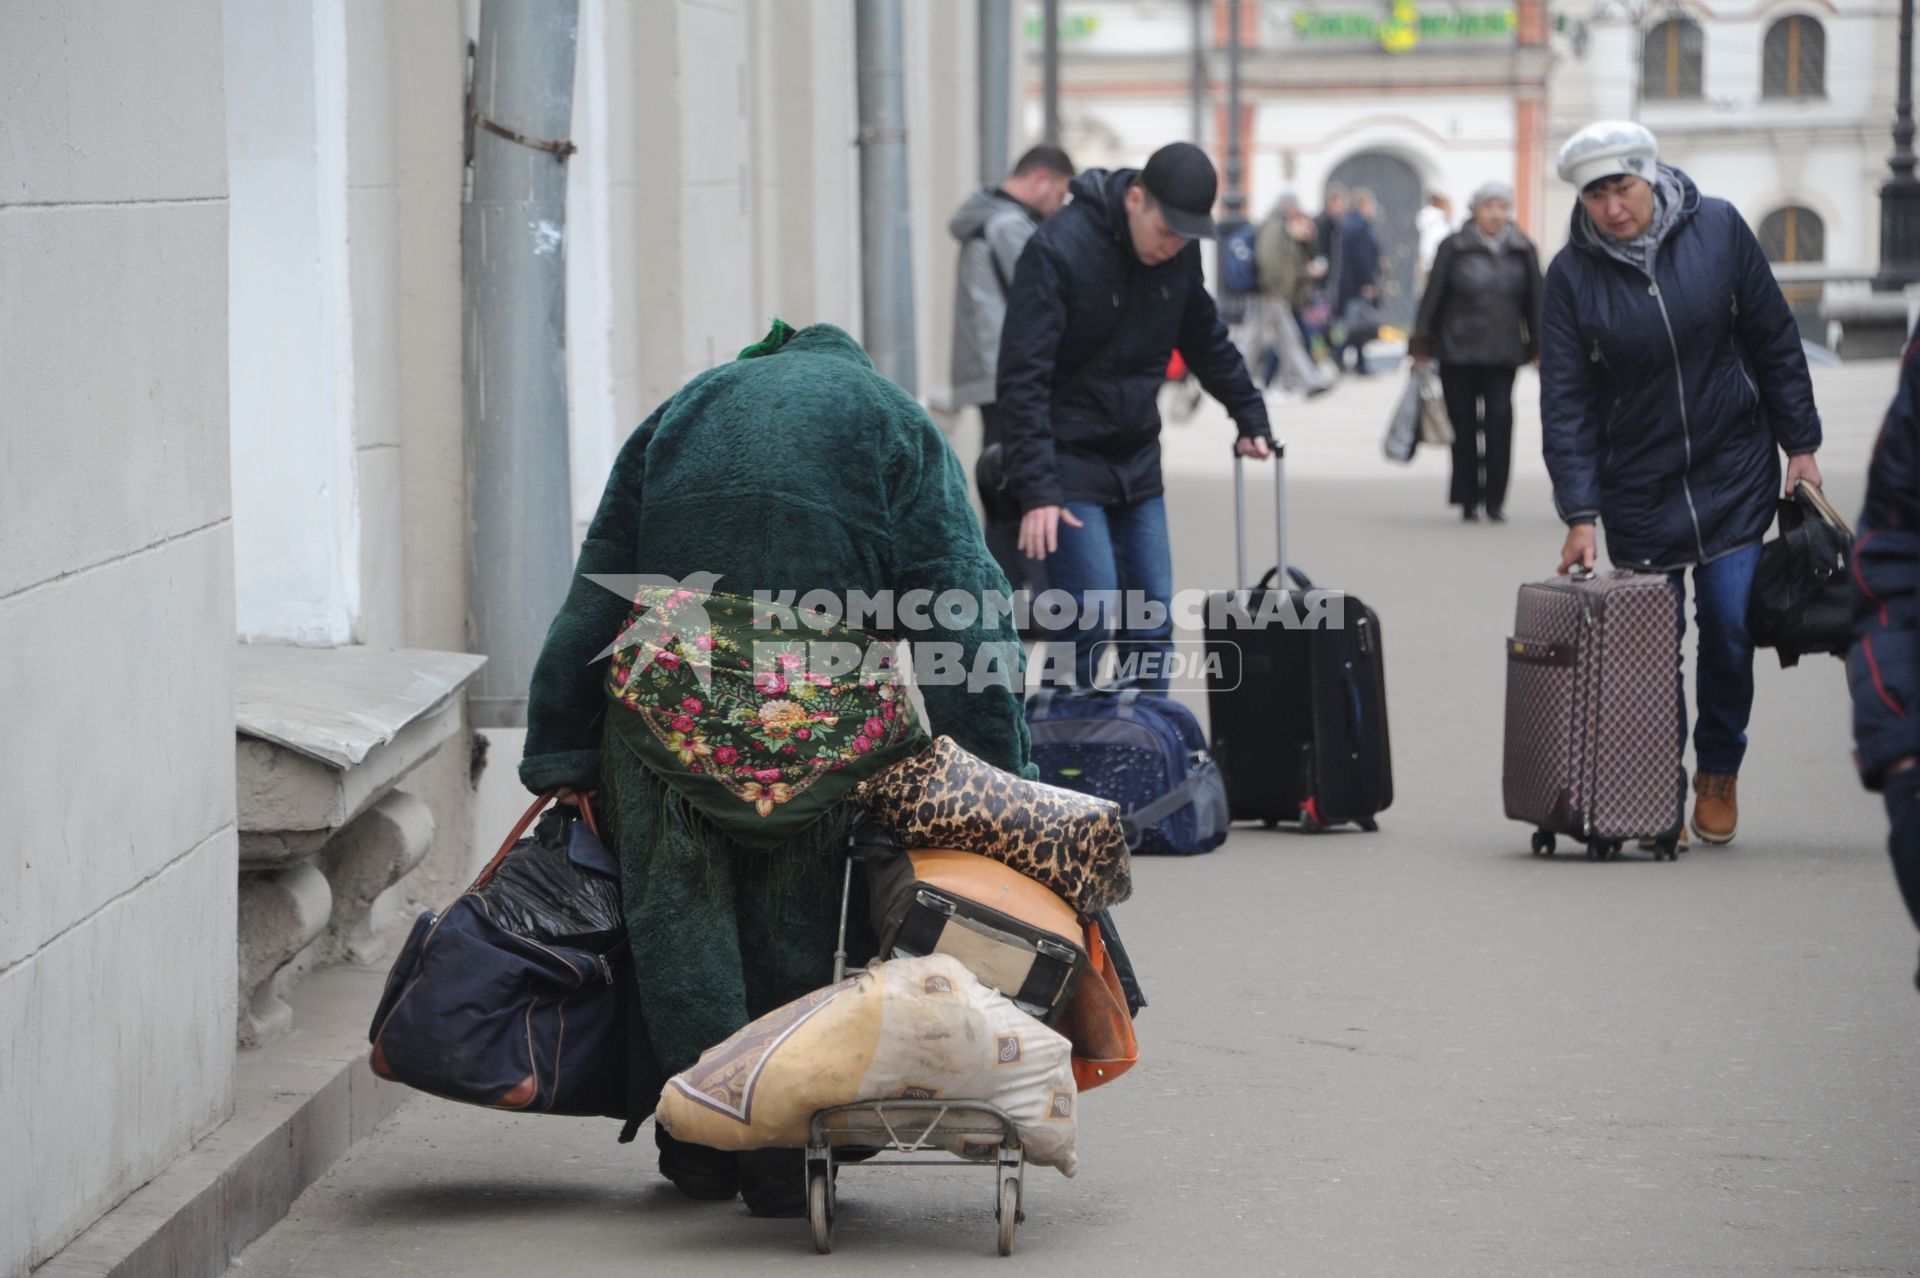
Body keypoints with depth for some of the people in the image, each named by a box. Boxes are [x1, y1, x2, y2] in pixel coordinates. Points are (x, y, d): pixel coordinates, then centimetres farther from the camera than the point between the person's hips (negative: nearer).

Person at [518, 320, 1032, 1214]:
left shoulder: (683, 411, 23)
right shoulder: (896, 421, 16)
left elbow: (594, 594, 16)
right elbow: (960, 604, 3)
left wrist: (561, 757, 16)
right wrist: (988, 778, 1)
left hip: (672, 702, 1)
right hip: (829, 710, -1)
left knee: (677, 911, 14)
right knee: (794, 934, 13)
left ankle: (704, 1139, 10)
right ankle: (783, 1148, 11)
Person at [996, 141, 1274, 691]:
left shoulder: (1180, 253, 1)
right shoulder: (1058, 249, -19)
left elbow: (1206, 341, 21)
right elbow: (1023, 378, -21)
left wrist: (1251, 416, 25)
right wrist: (1037, 490, -26)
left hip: (1137, 461, 6)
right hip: (1070, 463, -6)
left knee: (1152, 622, 6)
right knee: (1091, 623, -13)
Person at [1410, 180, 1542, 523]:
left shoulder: (1522, 250, 6)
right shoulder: (1453, 248, -1)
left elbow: (1534, 301, 12)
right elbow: (1432, 296, 2)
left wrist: (1537, 347, 11)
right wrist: (1421, 344, 1)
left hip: (1503, 353, 1)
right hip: (1457, 352, -1)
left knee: (1500, 418, -9)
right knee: (1464, 424, 2)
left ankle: (1495, 498, -4)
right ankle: (1468, 499, 11)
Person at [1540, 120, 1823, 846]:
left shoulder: (1717, 230, -7)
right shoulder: (1573, 274, -8)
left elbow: (1774, 341, 2)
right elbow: (1565, 399, -8)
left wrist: (1800, 444, 3)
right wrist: (1578, 513, -14)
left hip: (1734, 470, 0)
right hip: (1637, 483, 0)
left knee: (1730, 626, -4)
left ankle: (1718, 773, 17)